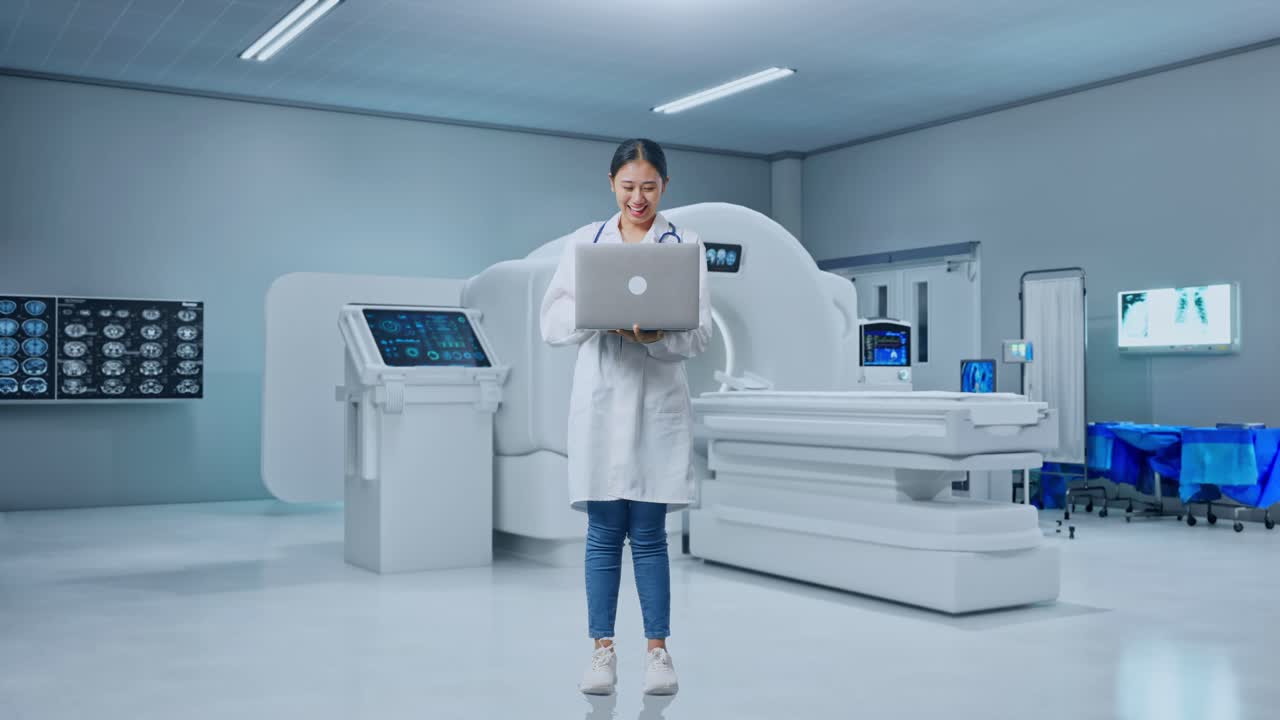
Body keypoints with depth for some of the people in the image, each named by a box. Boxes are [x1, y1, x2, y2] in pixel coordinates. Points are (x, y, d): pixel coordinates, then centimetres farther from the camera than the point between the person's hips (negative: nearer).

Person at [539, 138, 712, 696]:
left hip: (658, 403, -1)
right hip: (600, 400, 1)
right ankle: (602, 650, 13)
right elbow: (552, 324, 0)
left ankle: (658, 650, 13)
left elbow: (699, 334, -2)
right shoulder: (583, 243, 8)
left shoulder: (686, 245, 4)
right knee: (603, 533, 4)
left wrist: (655, 335, -23)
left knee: (649, 534, 2)